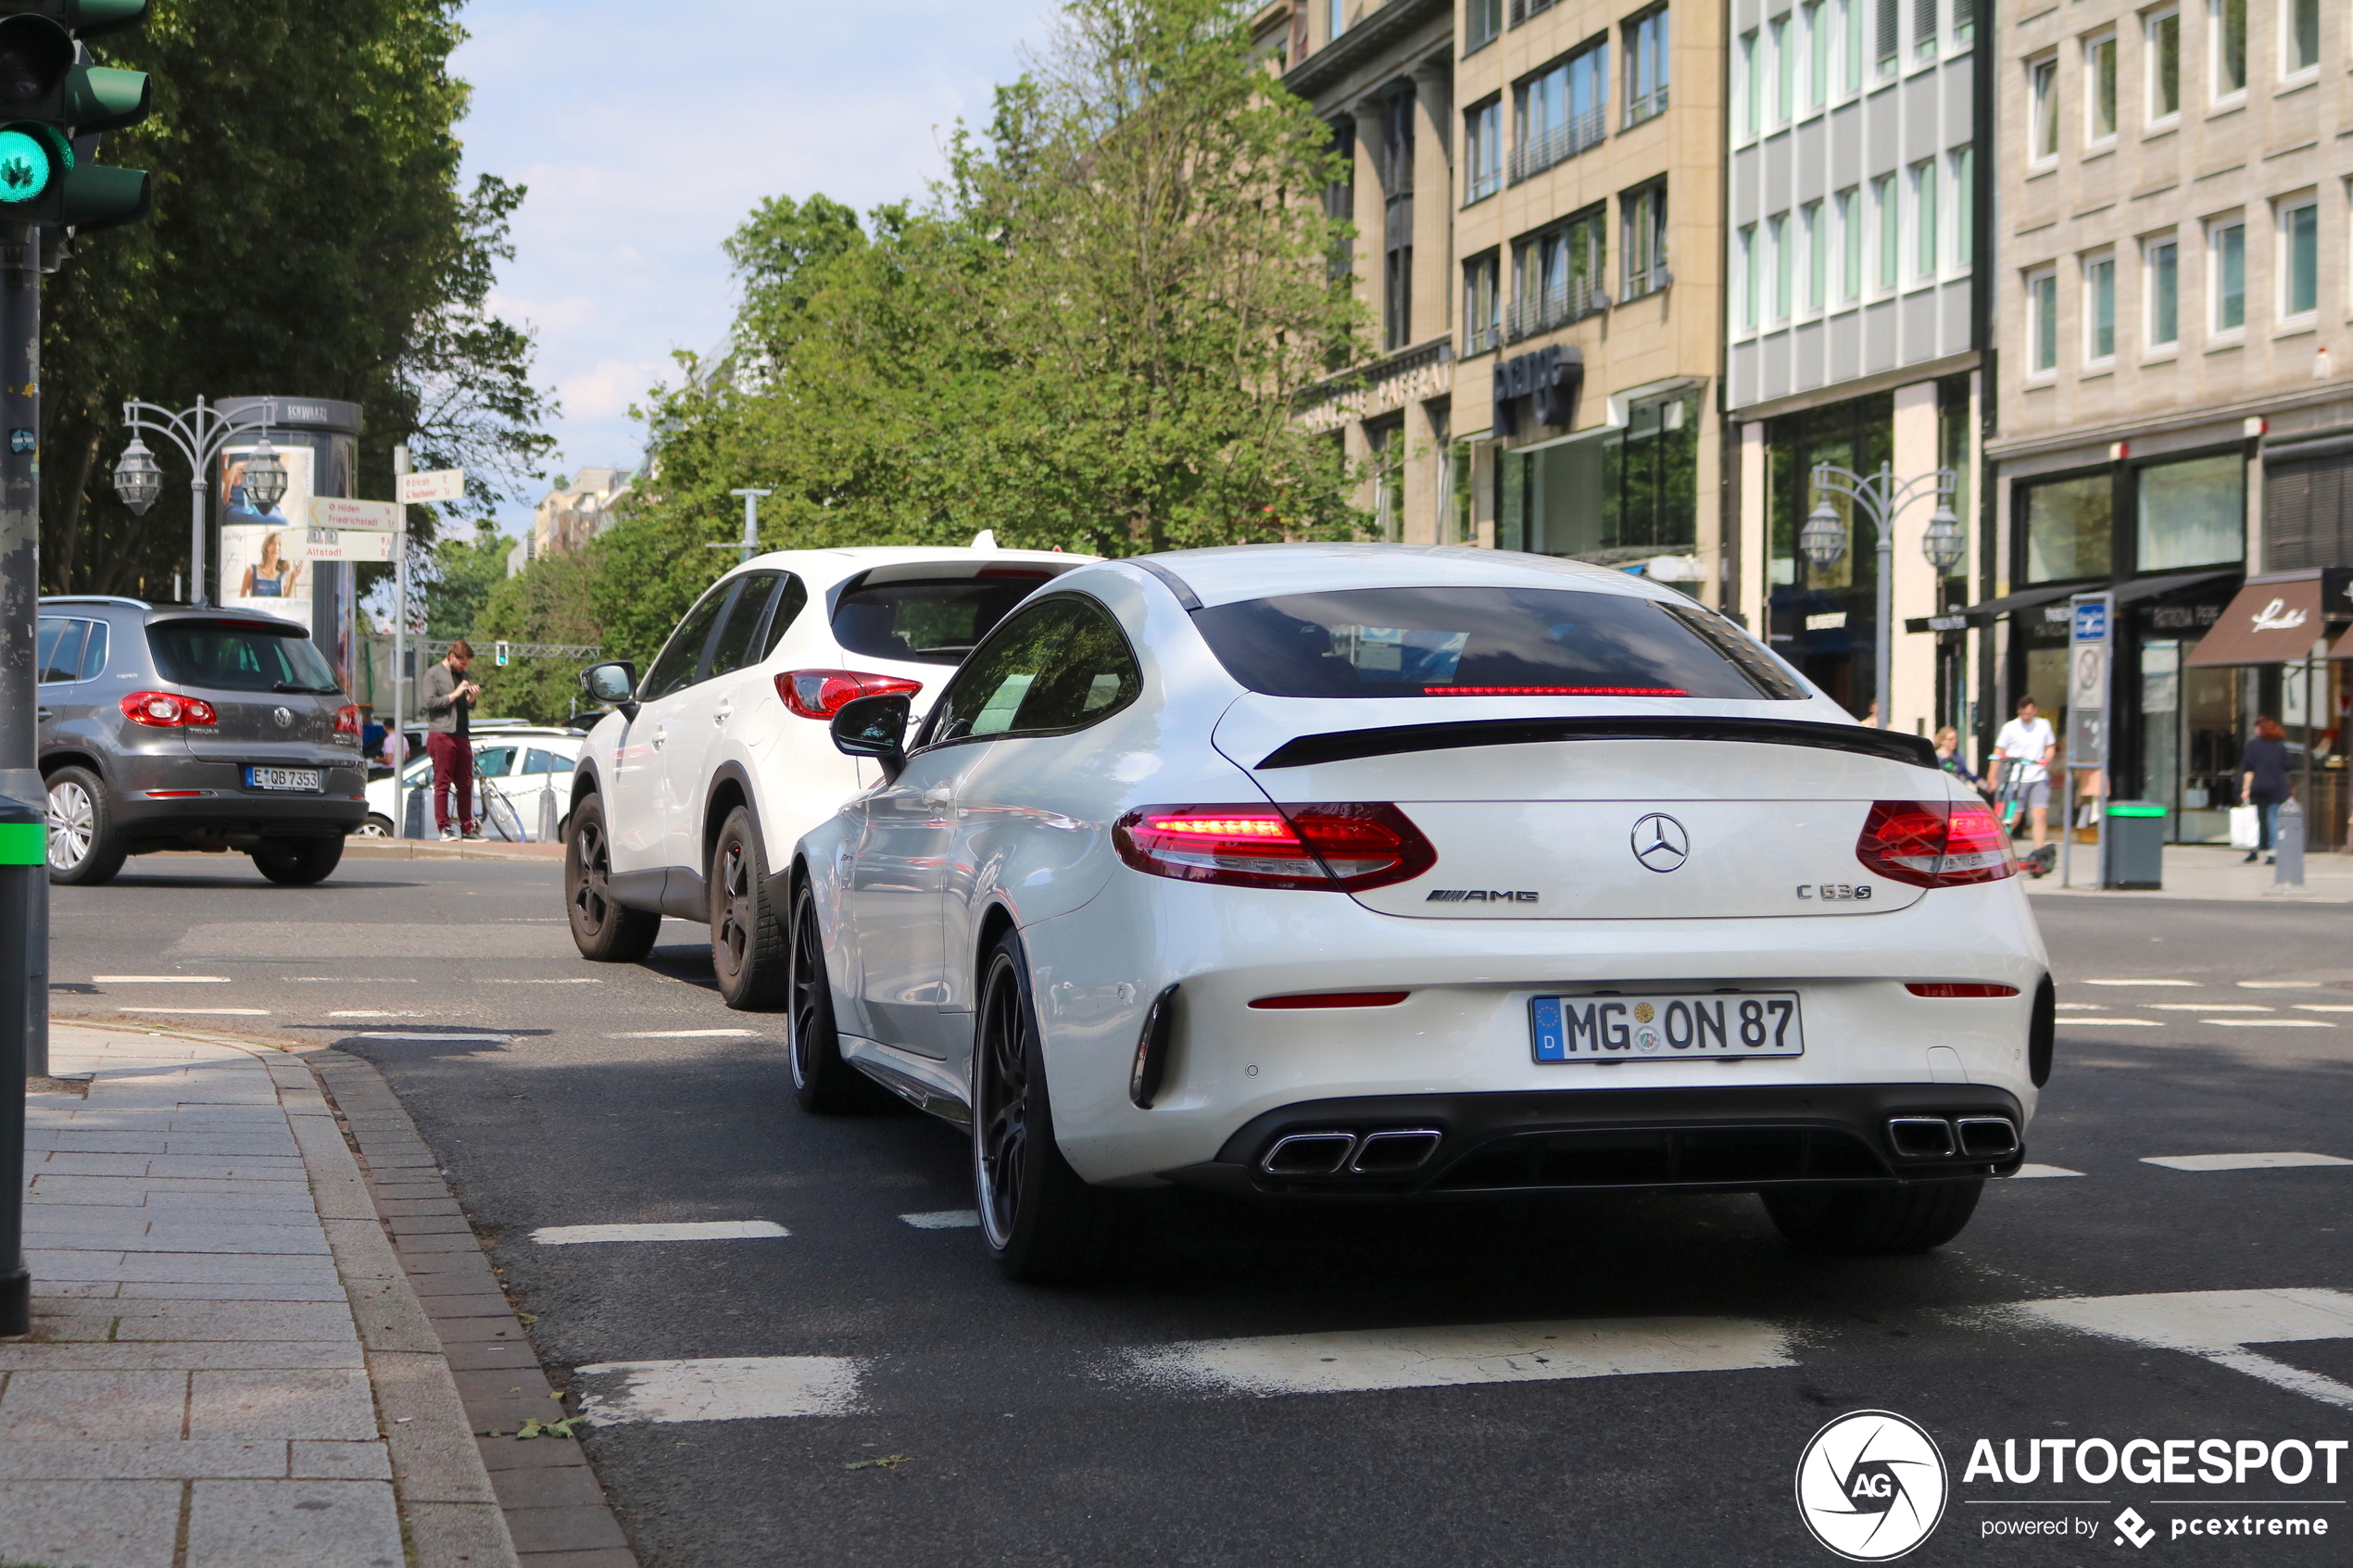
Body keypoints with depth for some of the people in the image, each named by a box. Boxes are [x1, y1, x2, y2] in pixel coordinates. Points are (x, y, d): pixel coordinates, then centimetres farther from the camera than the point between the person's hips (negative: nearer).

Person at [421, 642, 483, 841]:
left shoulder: (462, 675, 19)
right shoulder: (433, 674, 2)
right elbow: (430, 702, -9)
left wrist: (472, 698, 1)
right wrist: (455, 695, -11)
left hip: (461, 735, 6)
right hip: (441, 734, -6)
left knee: (465, 783, 4)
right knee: (442, 783, -6)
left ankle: (467, 828, 8)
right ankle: (443, 827, -4)